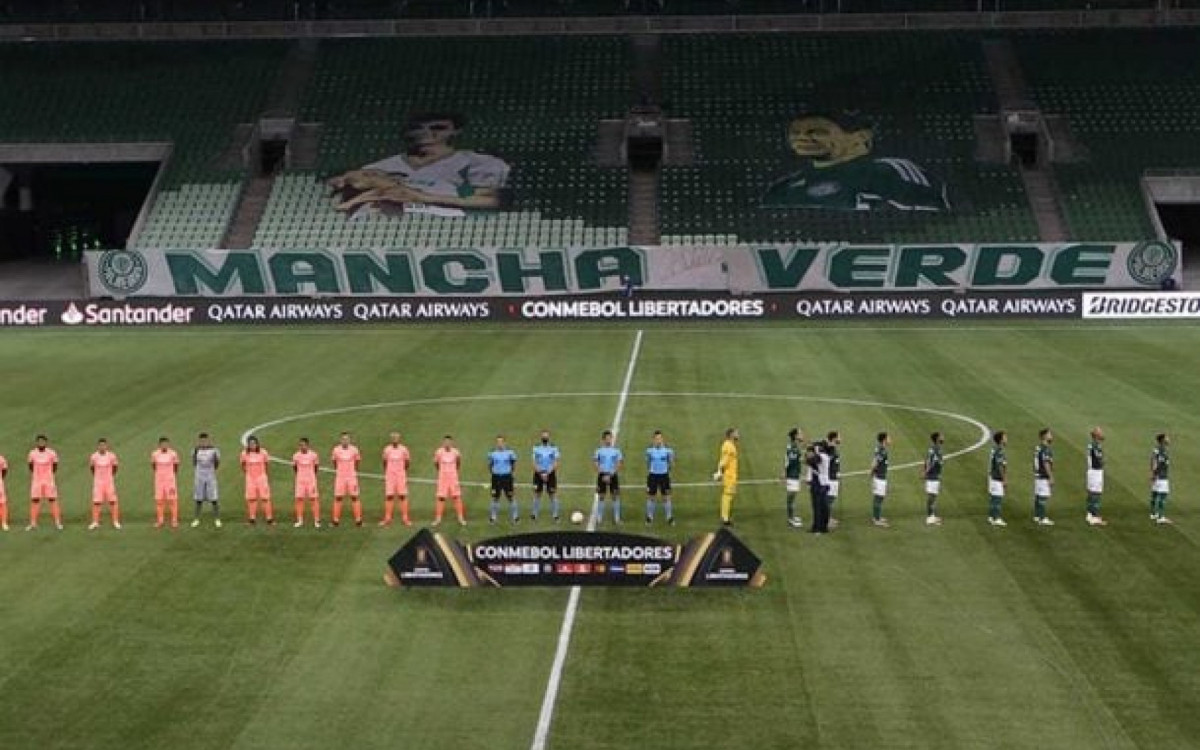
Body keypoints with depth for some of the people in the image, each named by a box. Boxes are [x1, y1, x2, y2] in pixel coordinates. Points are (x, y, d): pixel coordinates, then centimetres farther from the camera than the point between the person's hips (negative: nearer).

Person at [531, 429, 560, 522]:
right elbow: (534, 462, -2)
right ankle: (534, 514, 14)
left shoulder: (553, 448, -3)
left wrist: (548, 473, -14)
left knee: (553, 494, -1)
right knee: (537, 494, 4)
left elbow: (555, 463, -4)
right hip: (539, 473, 1)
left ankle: (555, 514, 5)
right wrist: (541, 473, -13)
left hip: (550, 473, -1)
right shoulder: (536, 448, 0)